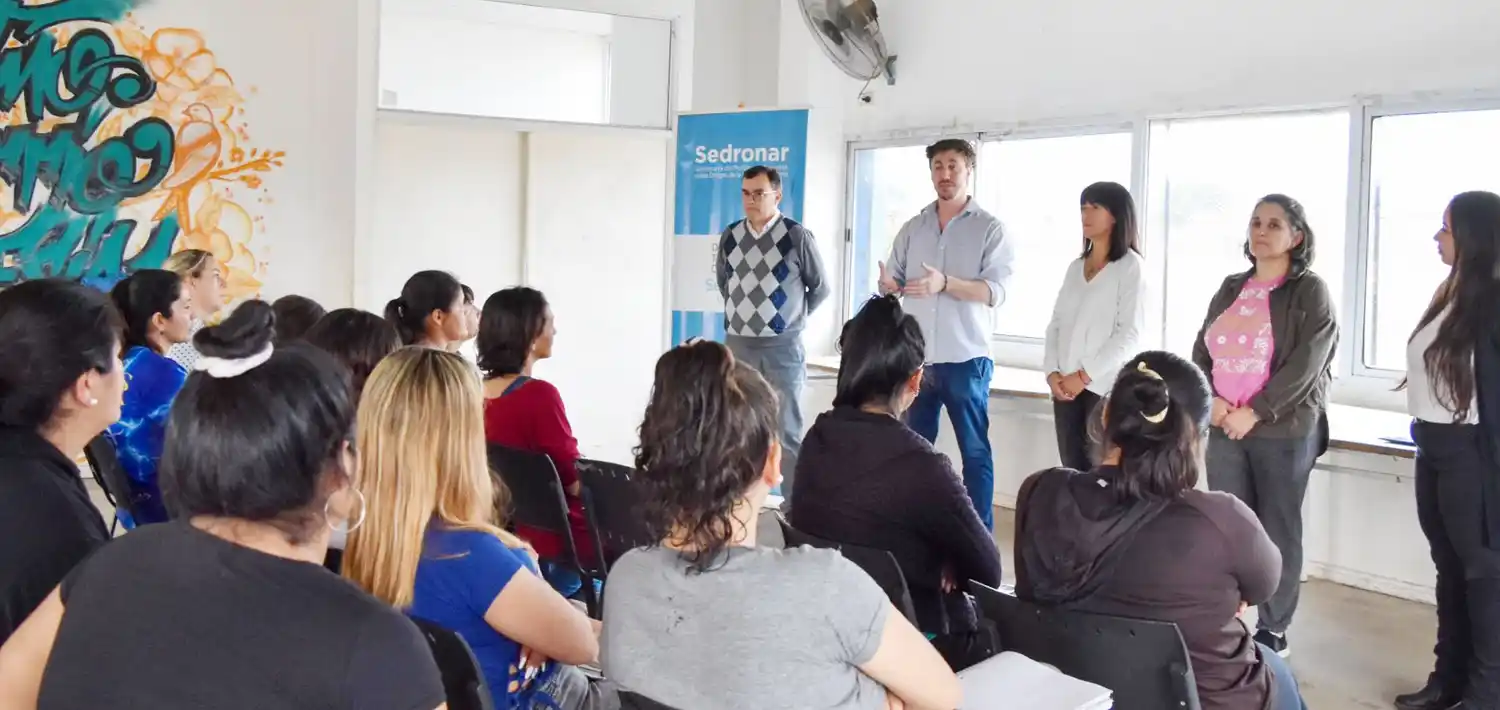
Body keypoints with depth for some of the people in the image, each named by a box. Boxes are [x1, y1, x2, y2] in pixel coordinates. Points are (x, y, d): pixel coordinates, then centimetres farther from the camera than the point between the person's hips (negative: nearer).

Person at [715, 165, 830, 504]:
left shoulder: (797, 237, -9)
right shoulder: (730, 236, 3)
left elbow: (821, 288, 4)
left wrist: (793, 318, 7)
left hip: (783, 346, -4)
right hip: (738, 344, 4)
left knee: (788, 430, 2)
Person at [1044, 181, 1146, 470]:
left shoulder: (1130, 266, -2)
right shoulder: (1075, 267, 17)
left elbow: (1130, 332, -10)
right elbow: (1056, 323, 13)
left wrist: (1085, 375, -12)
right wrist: (1052, 371, -2)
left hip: (1104, 386, -5)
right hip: (1065, 386, 6)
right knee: (1072, 470, 5)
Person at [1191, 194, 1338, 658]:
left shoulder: (1310, 292, -2)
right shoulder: (1231, 289, 13)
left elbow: (1304, 366, -12)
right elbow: (1201, 351, 11)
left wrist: (1253, 413, -16)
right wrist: (1211, 400, -7)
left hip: (1283, 431, -4)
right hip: (1223, 429, 4)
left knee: (1278, 531, 3)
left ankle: (1273, 629, 13)